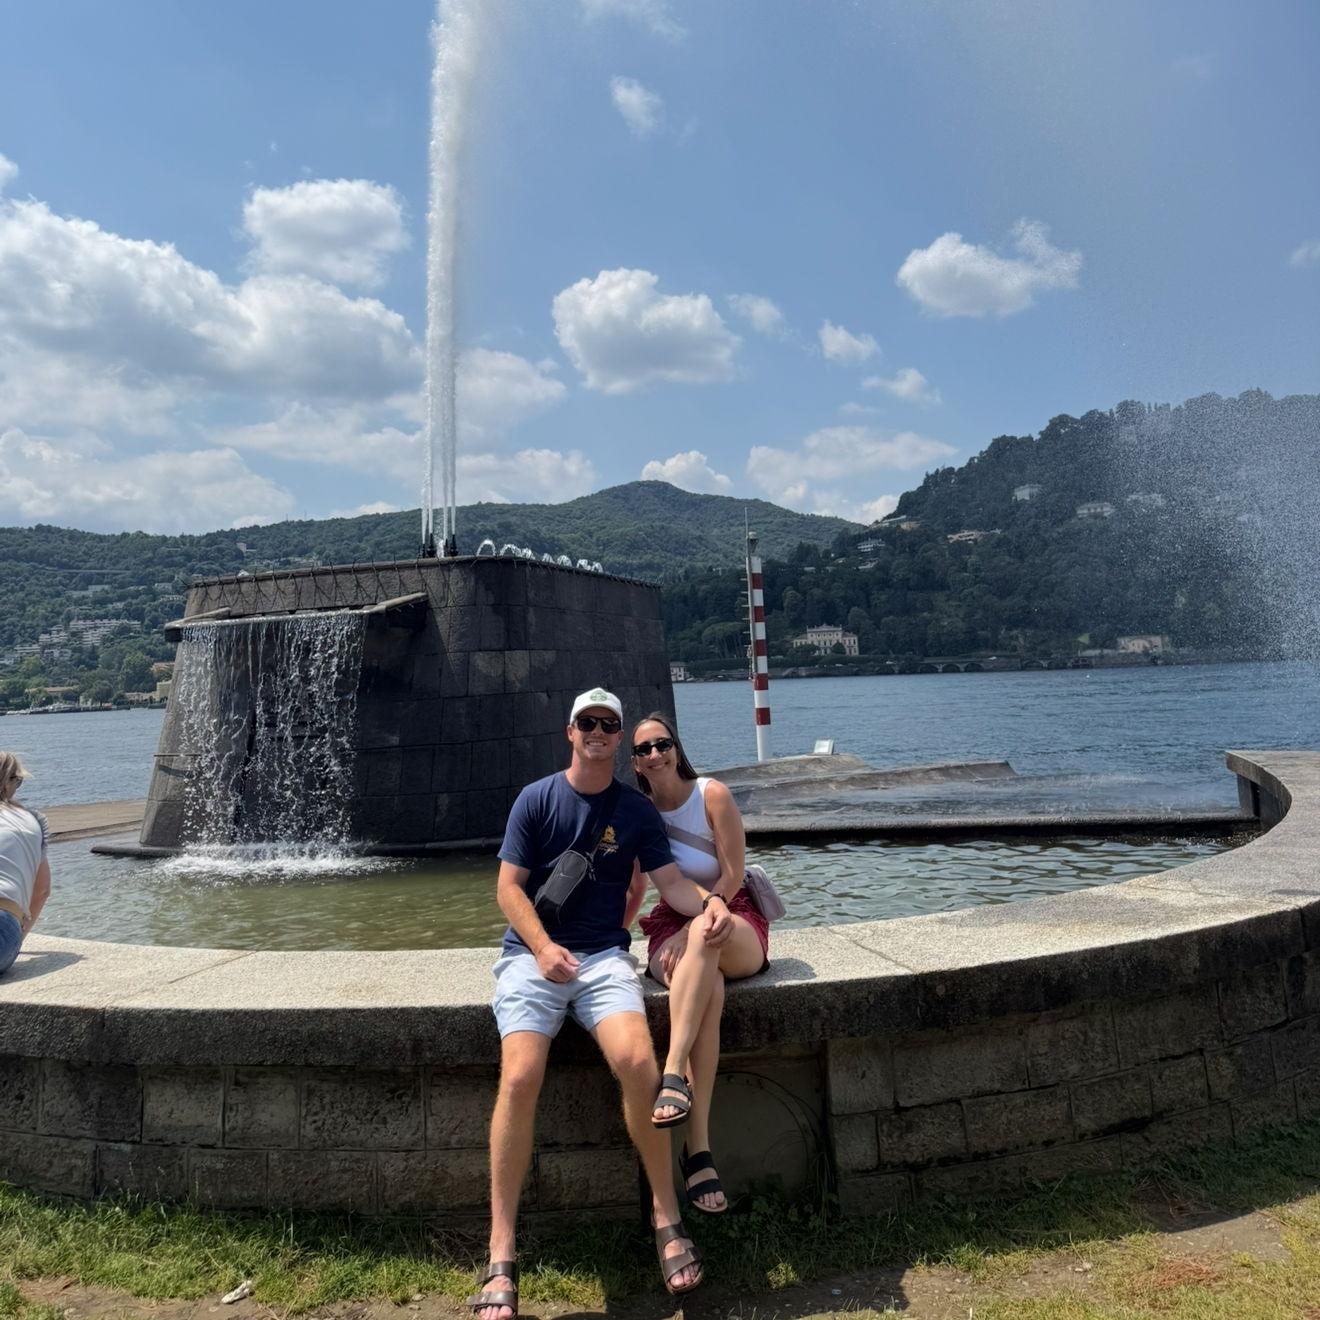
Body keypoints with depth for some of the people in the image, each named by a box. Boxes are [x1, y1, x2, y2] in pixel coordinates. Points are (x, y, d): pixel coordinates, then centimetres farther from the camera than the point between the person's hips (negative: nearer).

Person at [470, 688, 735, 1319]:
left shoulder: (636, 809, 10)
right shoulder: (536, 799, 4)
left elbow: (670, 879, 2)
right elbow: (509, 887, -1)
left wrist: (708, 901, -22)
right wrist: (543, 947, -19)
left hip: (604, 955, 1)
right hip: (533, 953, -1)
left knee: (638, 1061, -27)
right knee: (520, 1078, -24)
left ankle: (666, 1213, -6)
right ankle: (501, 1257, -12)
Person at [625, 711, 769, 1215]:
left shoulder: (713, 795, -6)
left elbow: (732, 877, -10)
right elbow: (633, 891, 11)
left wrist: (690, 938, -17)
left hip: (735, 925, -1)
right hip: (673, 926, 2)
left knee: (703, 932, -41)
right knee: (709, 989, -35)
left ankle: (674, 1075, -46)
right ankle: (699, 1148, -39)